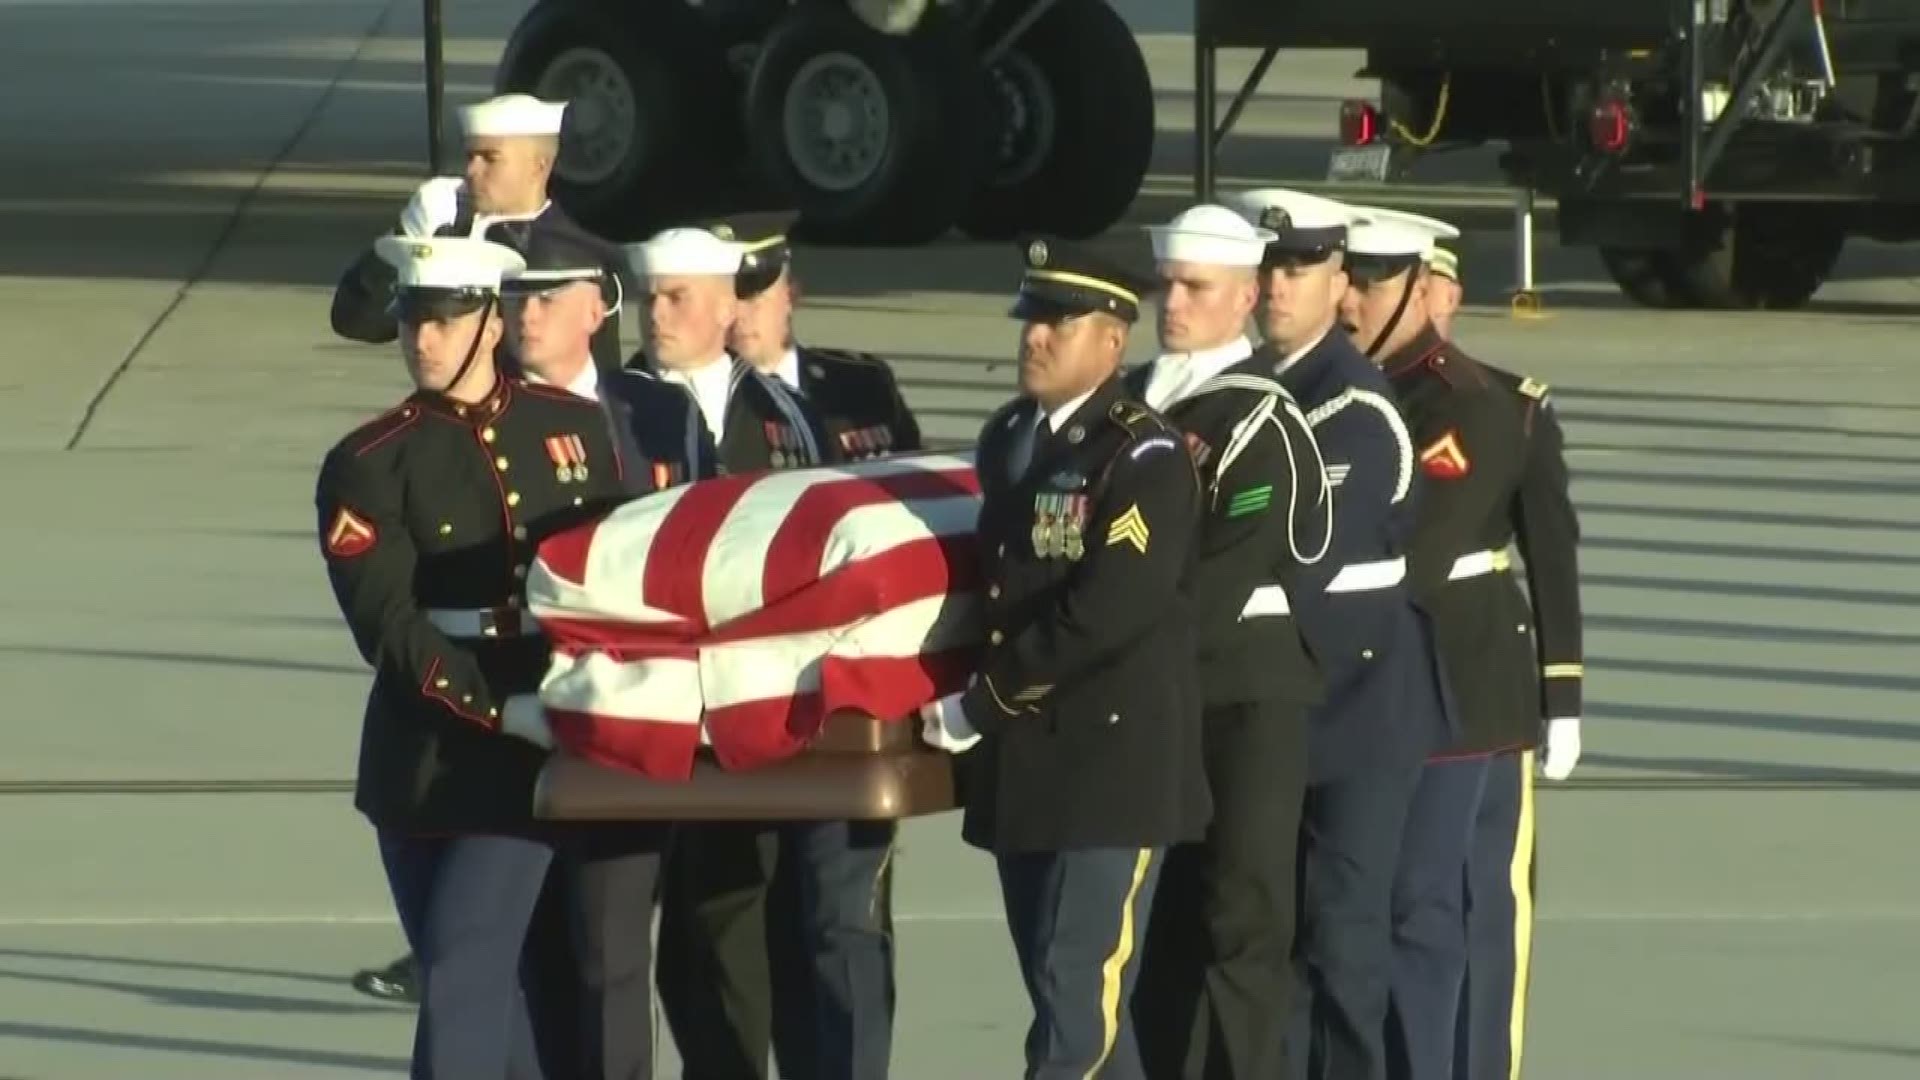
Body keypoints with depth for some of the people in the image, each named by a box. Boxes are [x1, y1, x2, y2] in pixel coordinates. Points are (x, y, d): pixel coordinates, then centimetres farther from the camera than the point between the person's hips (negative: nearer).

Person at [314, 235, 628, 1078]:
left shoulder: (576, 431, 5)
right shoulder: (368, 467, -2)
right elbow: (393, 628, -11)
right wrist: (511, 710, -20)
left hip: (543, 761, 0)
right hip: (426, 765, 0)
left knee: (463, 973, -11)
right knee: (491, 981, 9)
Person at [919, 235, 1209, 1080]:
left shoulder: (1146, 459, -12)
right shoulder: (1006, 438, 13)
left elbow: (1106, 613, -21)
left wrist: (982, 705, -16)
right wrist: (975, 698, 13)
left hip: (1113, 756, -8)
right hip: (1025, 760, 8)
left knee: (1078, 1000, -11)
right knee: (1065, 999, 12)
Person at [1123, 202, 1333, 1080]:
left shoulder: (1261, 421, -11)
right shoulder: (1131, 403, 12)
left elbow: (1225, 581, -17)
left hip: (1247, 696, -7)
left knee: (1241, 917, -5)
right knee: (1160, 917, 10)